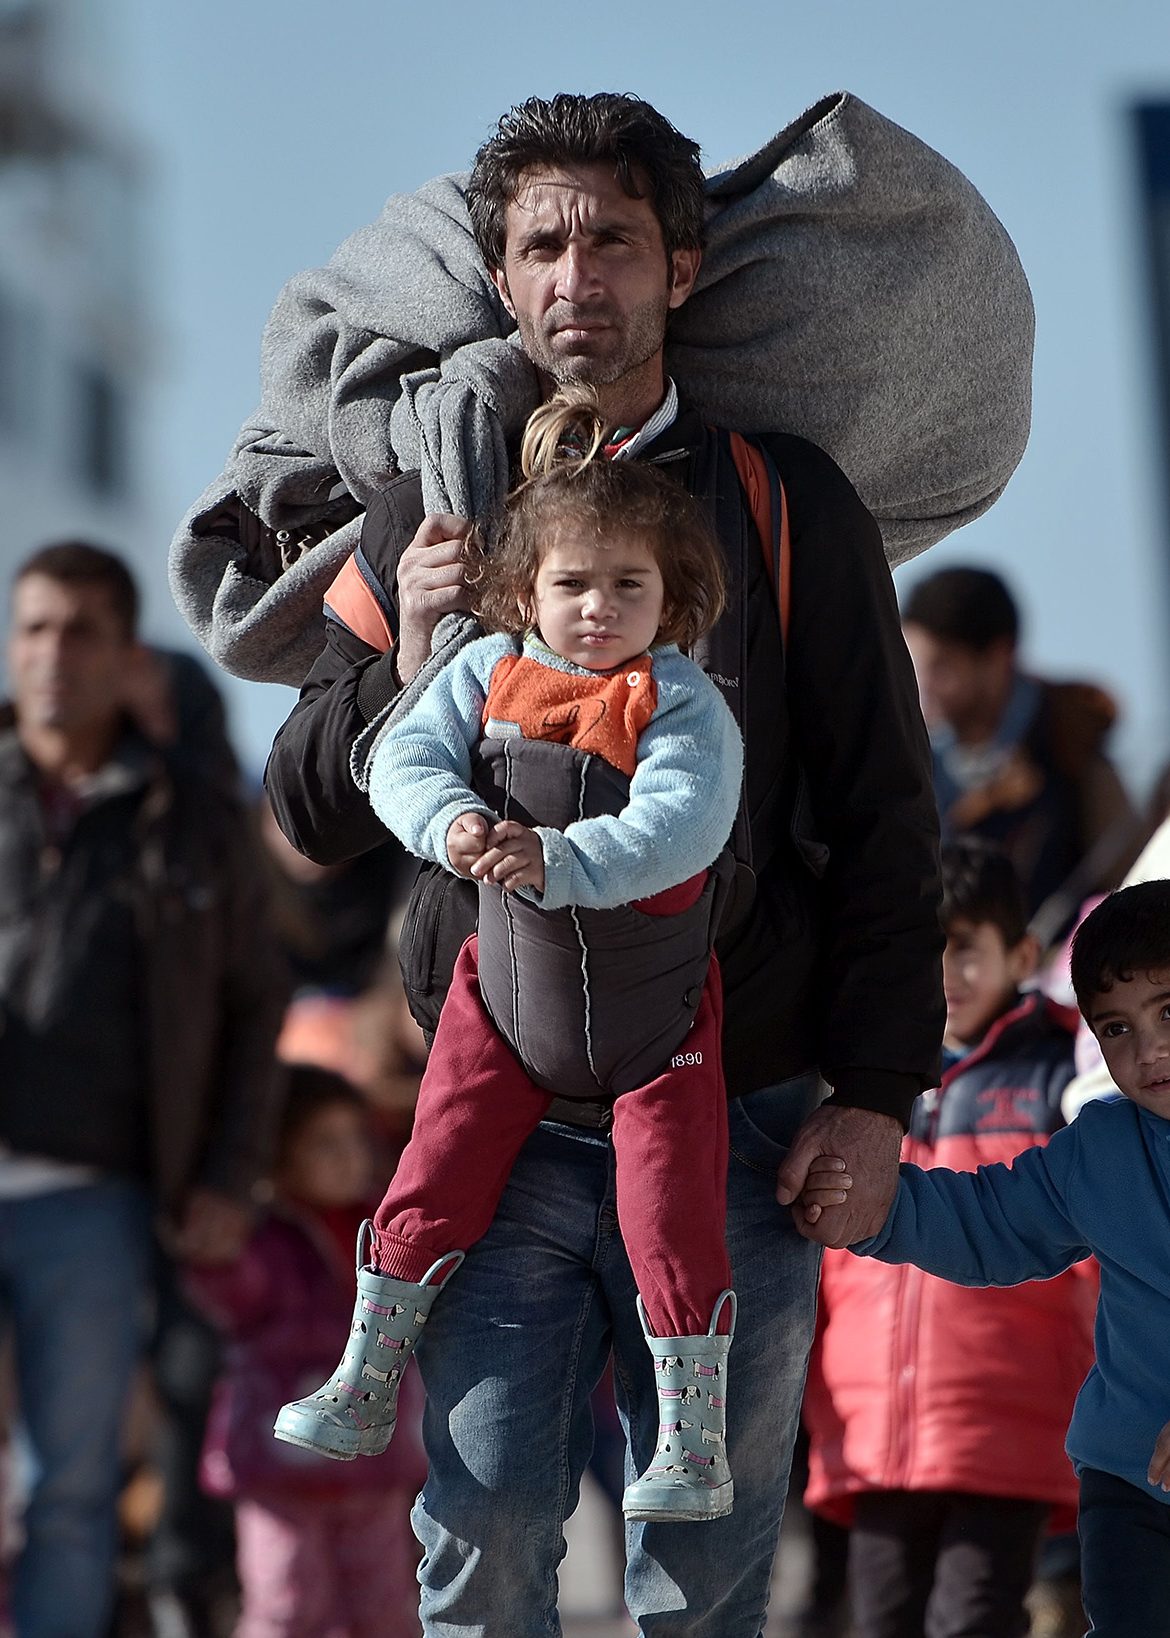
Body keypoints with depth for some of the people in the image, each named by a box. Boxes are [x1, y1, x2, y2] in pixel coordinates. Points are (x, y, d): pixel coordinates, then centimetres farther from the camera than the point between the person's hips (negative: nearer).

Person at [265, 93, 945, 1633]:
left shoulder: (787, 502, 4)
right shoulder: (427, 520, 9)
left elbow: (882, 814, 4)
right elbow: (309, 810, 12)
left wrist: (874, 1093, -4)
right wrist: (406, 672, -9)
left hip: (733, 1125, -1)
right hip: (499, 1120, 1)